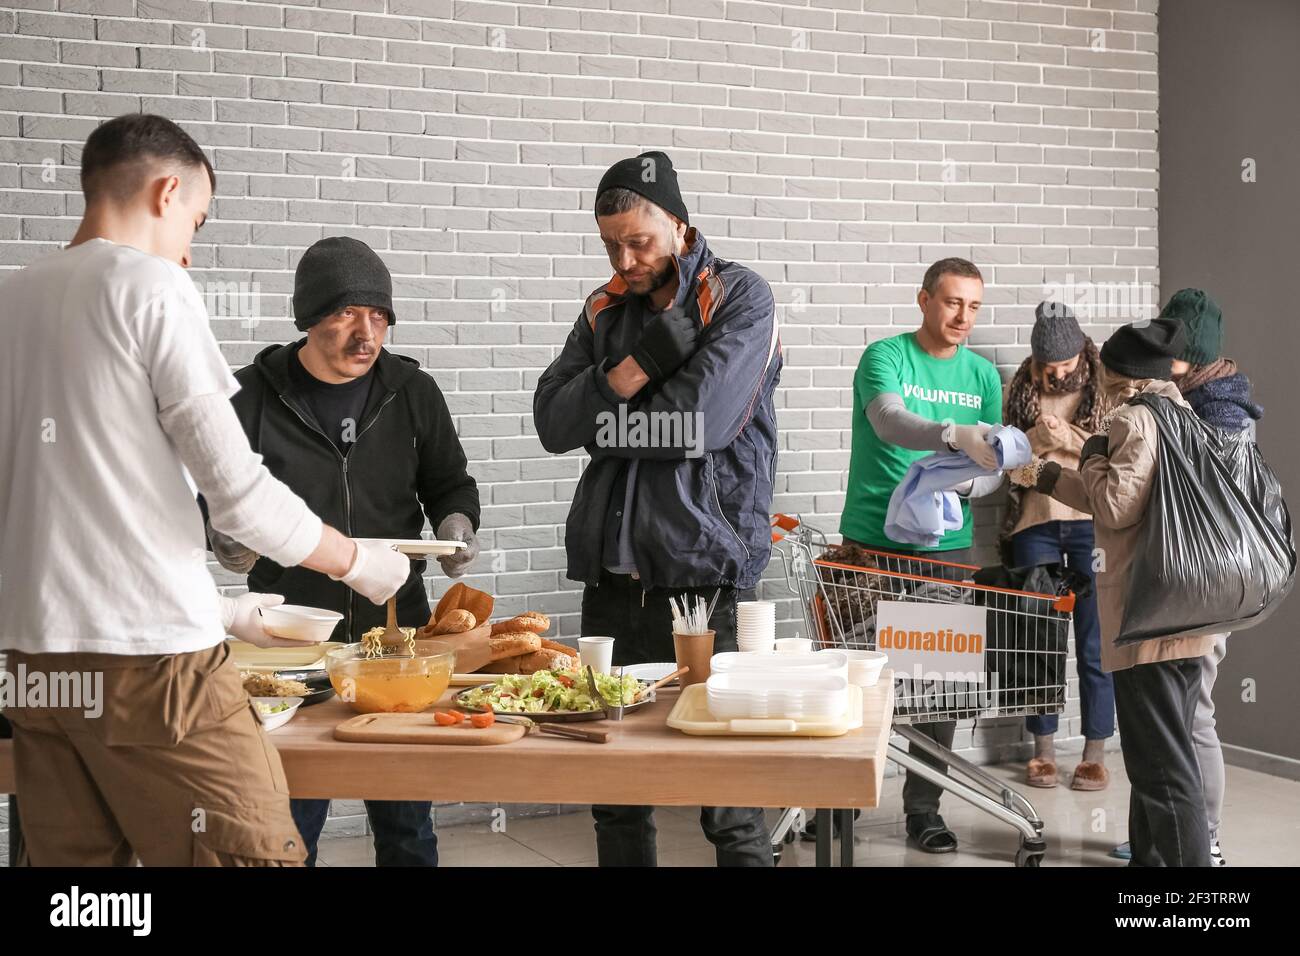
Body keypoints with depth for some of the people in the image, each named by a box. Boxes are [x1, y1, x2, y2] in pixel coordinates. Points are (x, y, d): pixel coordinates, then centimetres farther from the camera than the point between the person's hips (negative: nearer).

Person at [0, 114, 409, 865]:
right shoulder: (150, 284, -7)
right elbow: (236, 489, -11)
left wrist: (222, 609, 24)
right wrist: (360, 562, 6)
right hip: (145, 654, -8)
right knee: (254, 854, -2)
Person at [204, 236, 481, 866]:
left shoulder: (412, 392, 5)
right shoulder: (252, 397, -2)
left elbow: (448, 481, 16)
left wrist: (456, 523, -6)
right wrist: (226, 539, -16)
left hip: (398, 626, 2)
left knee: (405, 823, 10)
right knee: (289, 821, 3)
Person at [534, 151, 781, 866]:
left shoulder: (739, 298, -4)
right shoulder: (606, 309, 13)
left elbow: (705, 420, -18)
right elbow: (552, 422, 1)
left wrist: (606, 420, -3)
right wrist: (632, 371, -13)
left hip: (704, 573, -5)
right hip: (613, 573, 5)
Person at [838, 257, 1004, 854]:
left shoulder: (982, 375, 10)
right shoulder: (885, 357, -4)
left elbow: (993, 466, 10)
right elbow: (889, 421, -23)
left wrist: (967, 486, -13)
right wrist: (955, 435, -40)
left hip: (946, 547, 4)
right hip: (872, 543, -4)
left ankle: (923, 809, 16)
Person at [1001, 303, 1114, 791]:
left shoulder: (1105, 389, 0)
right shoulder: (1021, 389, 7)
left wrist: (1071, 439, -15)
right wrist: (1037, 438, -11)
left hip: (1092, 524, -2)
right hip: (1035, 525, 2)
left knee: (1094, 644, 2)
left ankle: (1095, 753, 12)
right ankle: (1043, 750, 18)